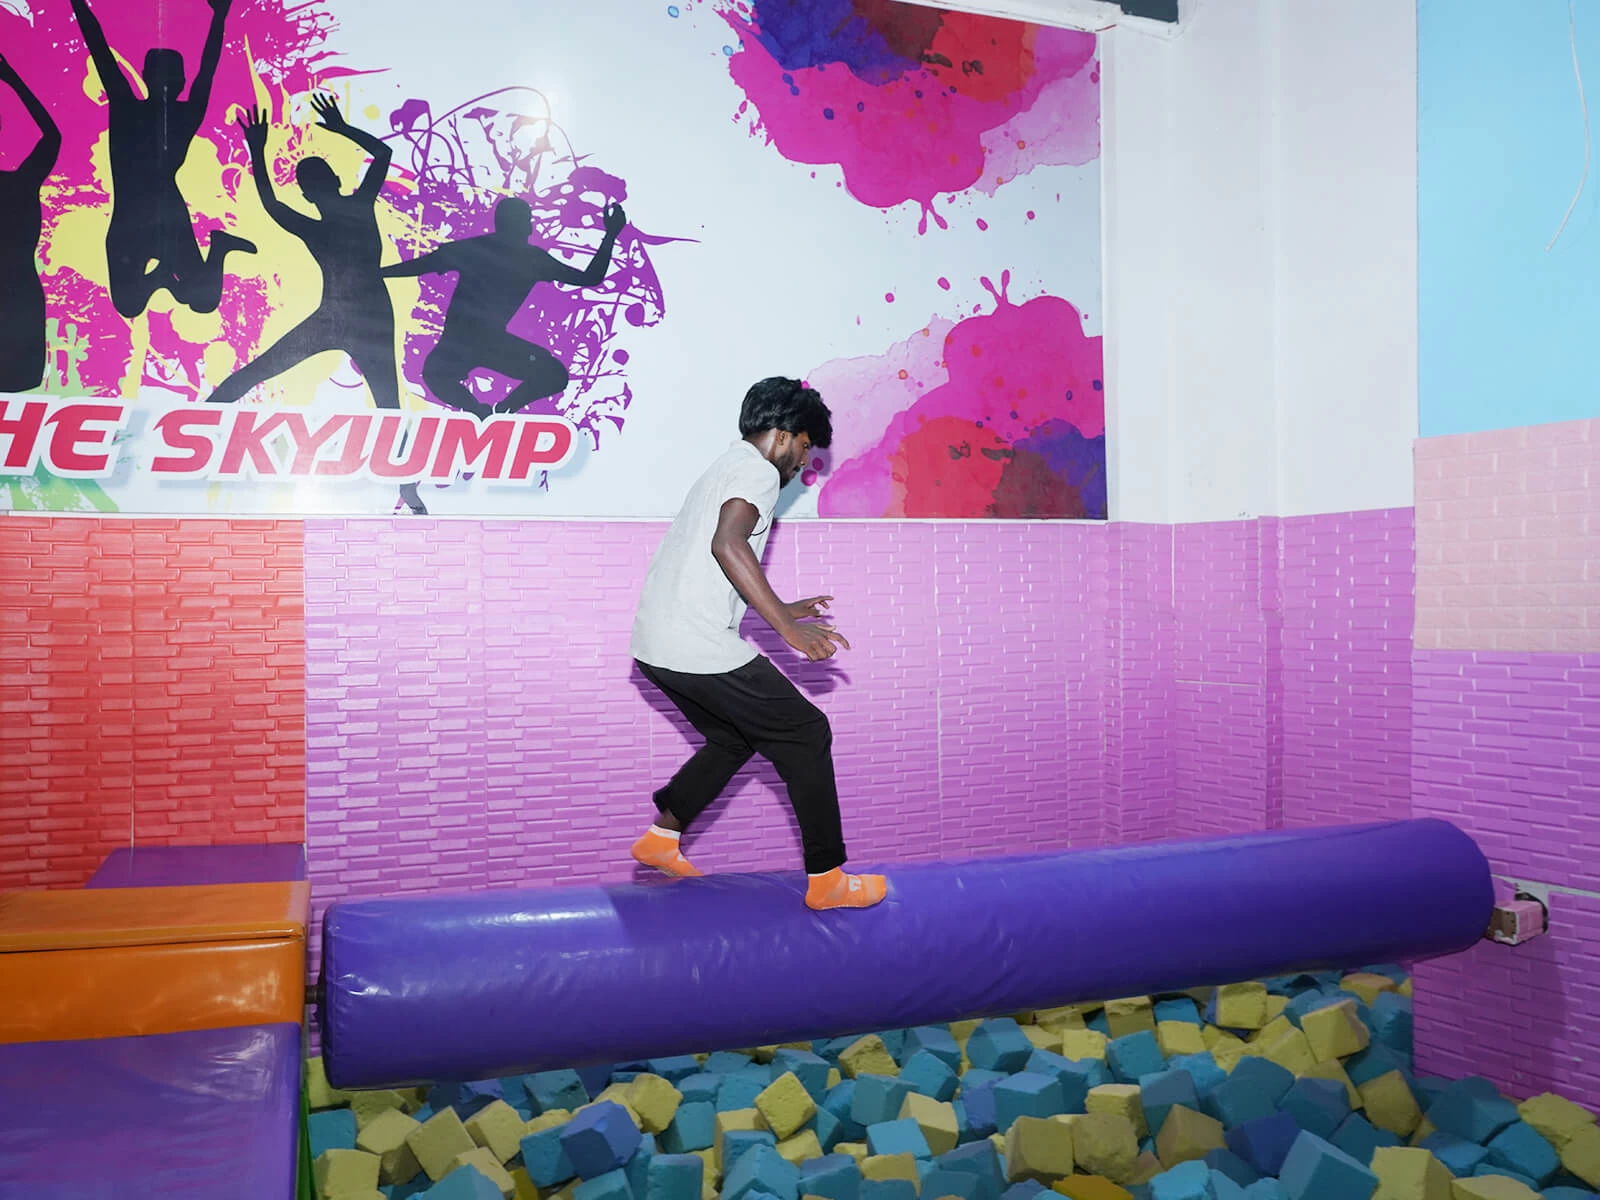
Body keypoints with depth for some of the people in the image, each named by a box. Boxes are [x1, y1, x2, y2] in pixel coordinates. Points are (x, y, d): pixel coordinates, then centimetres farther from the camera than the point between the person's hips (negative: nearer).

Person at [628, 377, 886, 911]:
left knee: (735, 736, 26)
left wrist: (780, 609, 35)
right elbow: (728, 545, -25)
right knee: (806, 735, 1)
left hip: (656, 645, 10)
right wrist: (788, 627, -24)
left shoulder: (724, 468, 25)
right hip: (700, 648, -10)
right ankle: (827, 880, 4)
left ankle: (660, 838, 24)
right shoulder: (757, 471, -6)